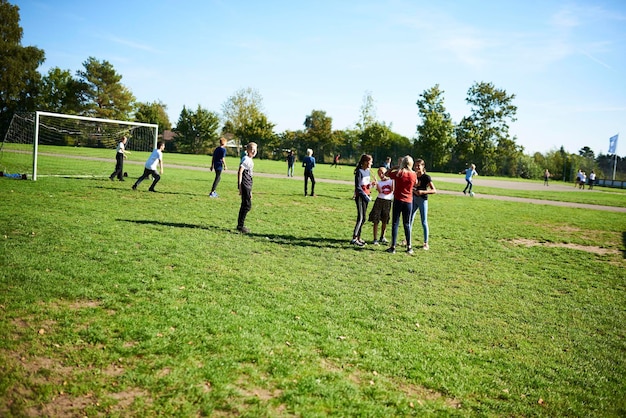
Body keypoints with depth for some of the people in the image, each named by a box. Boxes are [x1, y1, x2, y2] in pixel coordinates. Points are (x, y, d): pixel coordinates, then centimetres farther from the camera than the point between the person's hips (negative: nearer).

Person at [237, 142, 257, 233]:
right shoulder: (246, 159, -11)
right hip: (244, 185, -9)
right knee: (247, 205, -9)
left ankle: (240, 225, 21)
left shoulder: (250, 160, 16)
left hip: (248, 186, 9)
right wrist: (240, 186, -21)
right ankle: (240, 225, -3)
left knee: (245, 205, 13)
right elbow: (240, 172, -17)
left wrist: (250, 191, 23)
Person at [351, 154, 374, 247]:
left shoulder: (367, 171, 10)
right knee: (361, 217, -10)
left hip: (366, 195, 8)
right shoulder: (359, 171, -15)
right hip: (360, 196, -8)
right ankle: (354, 238, -8)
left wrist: (370, 184, -1)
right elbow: (358, 187, -17)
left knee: (363, 218, 10)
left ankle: (358, 237, 18)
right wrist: (364, 196, -20)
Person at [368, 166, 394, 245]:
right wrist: (376, 184, -24)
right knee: (376, 220, -6)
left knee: (384, 221, 10)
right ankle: (375, 239, -2)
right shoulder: (379, 182, 6)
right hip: (379, 201, -1)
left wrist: (393, 180, -12)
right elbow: (380, 191, -12)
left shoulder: (391, 180, 7)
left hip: (388, 202, 1)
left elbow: (392, 190, -9)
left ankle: (382, 237, 27)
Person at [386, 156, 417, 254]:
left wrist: (396, 167, 10)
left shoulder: (398, 173, -10)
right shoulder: (413, 174, -3)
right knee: (407, 224, 12)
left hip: (398, 201, -2)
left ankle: (393, 247, 0)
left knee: (395, 224, 3)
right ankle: (409, 247, 16)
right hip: (408, 202, 2)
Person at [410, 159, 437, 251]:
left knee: (424, 222, 0)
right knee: (410, 220, 10)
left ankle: (426, 243, 9)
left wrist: (423, 192, -29)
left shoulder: (426, 177, -13)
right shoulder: (414, 176, 4)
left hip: (422, 200, -6)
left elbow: (434, 190, -19)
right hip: (413, 199, 6)